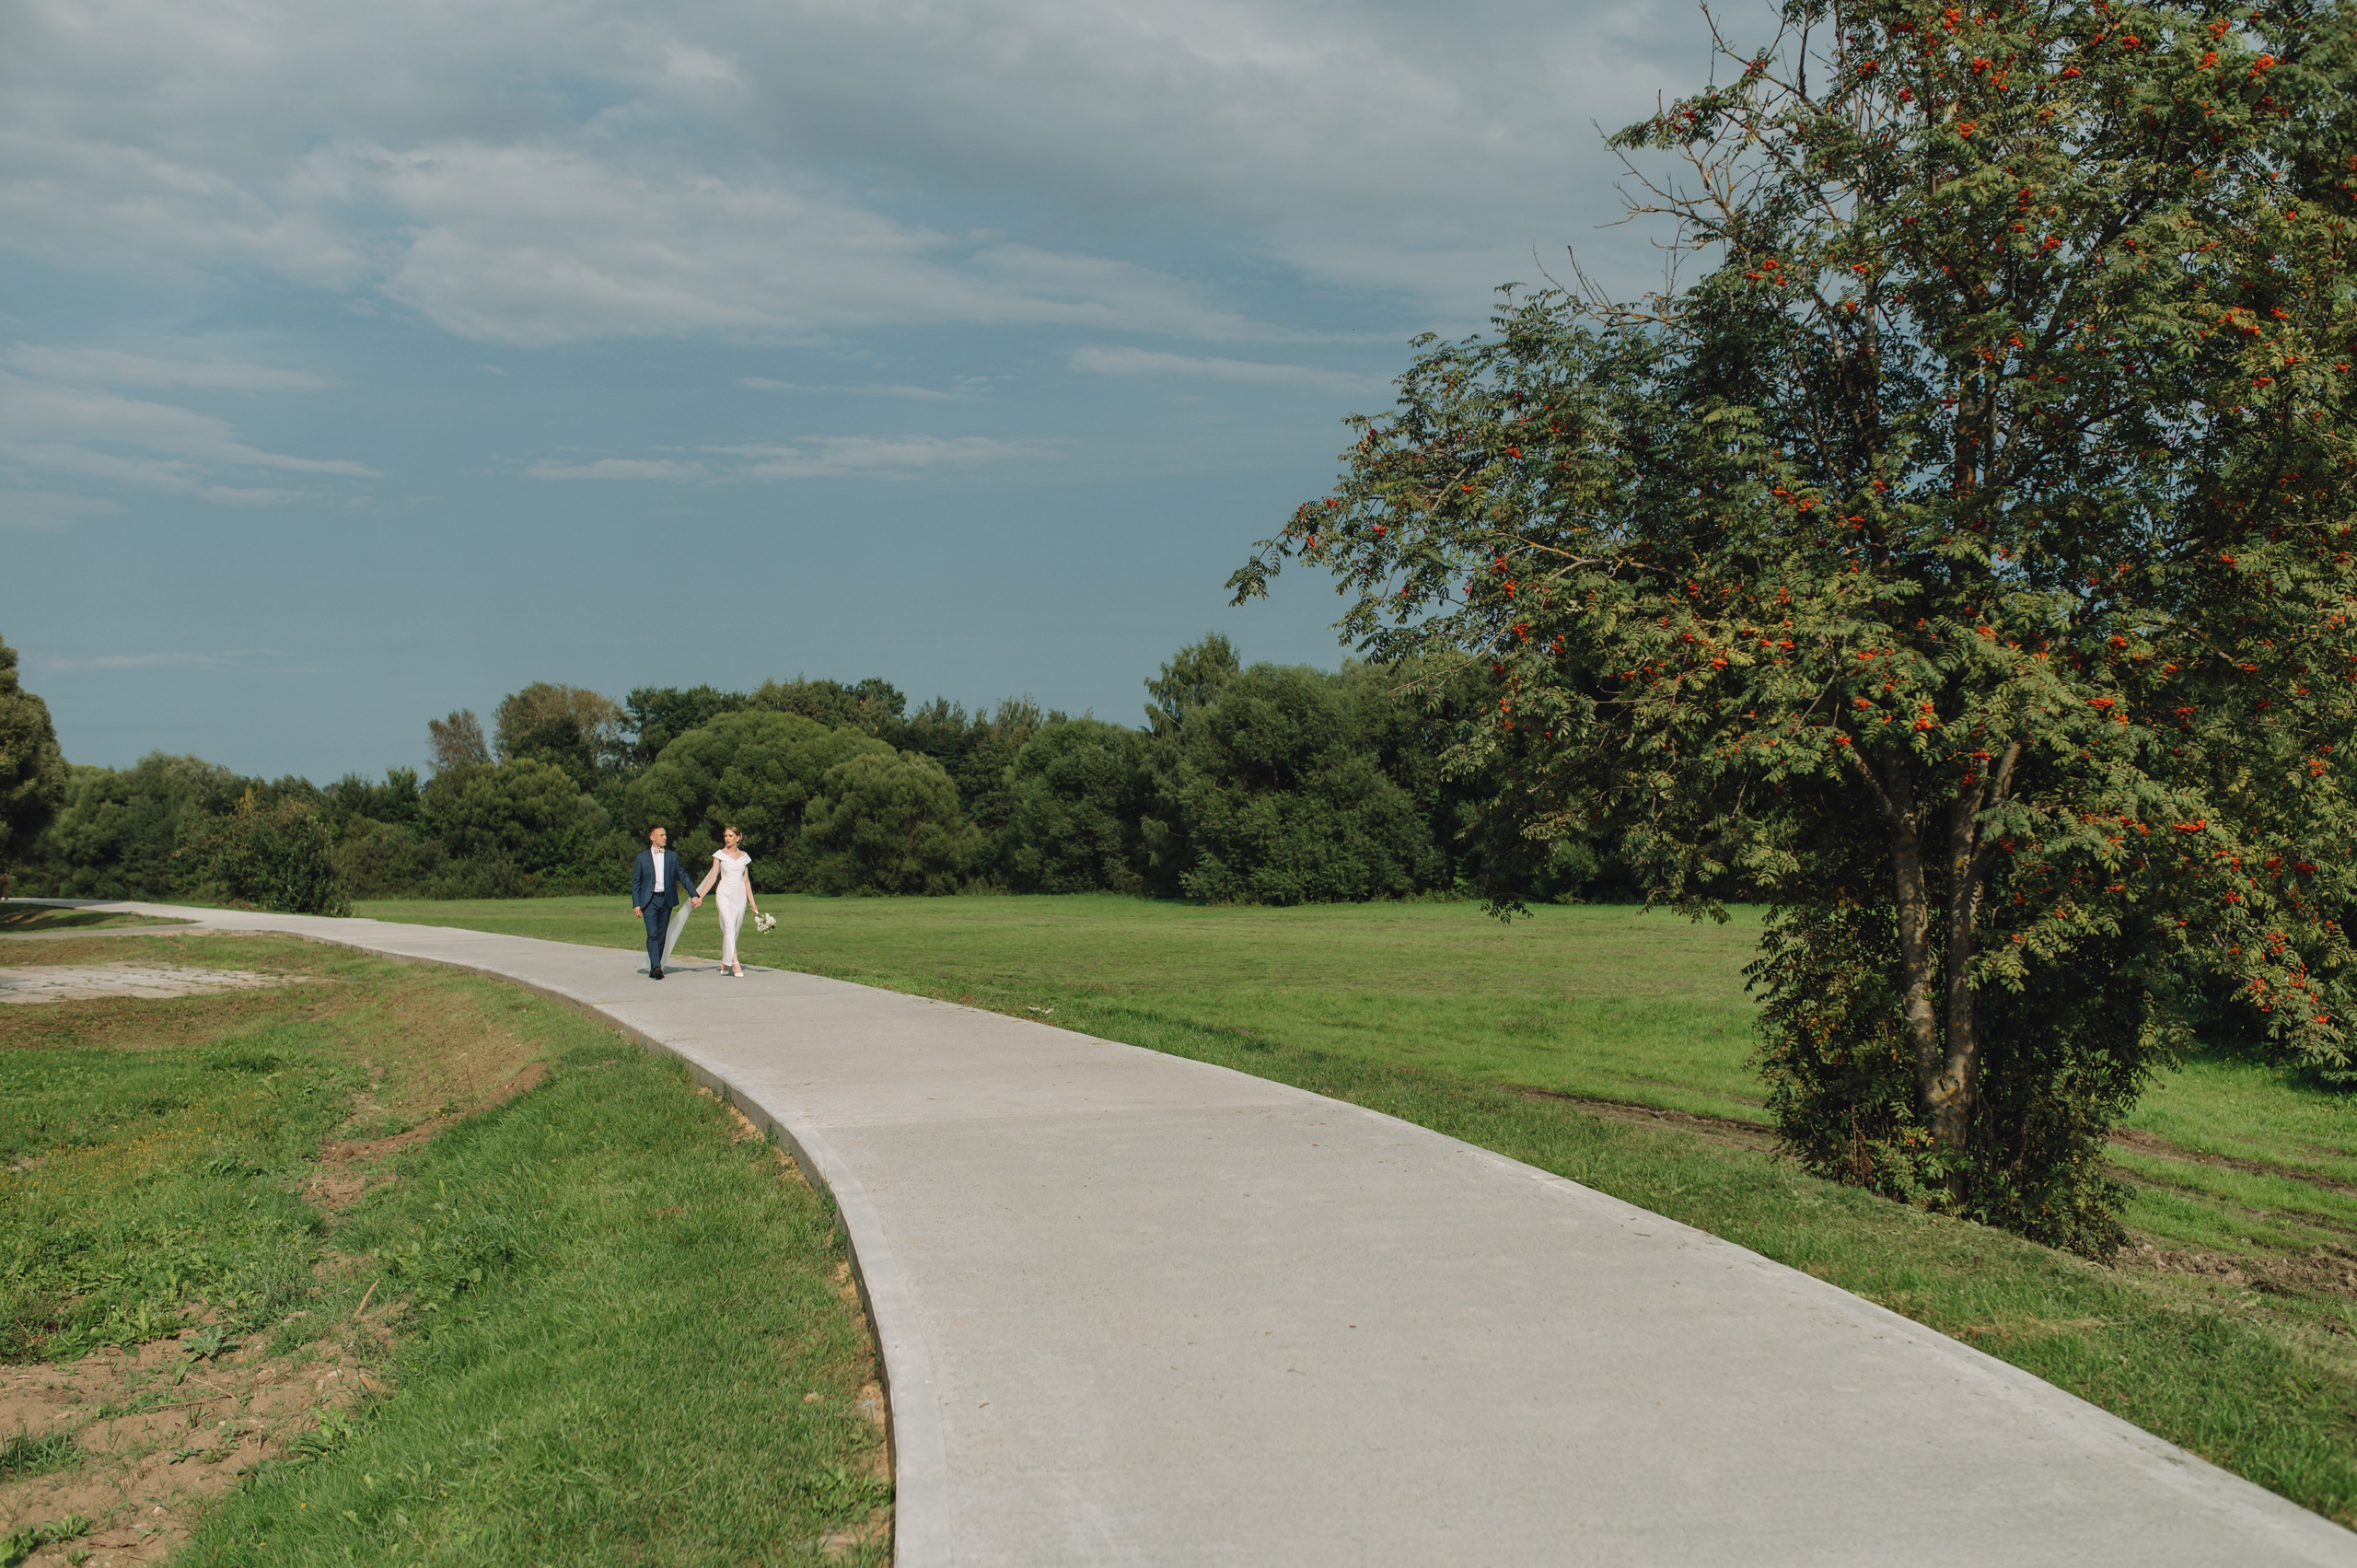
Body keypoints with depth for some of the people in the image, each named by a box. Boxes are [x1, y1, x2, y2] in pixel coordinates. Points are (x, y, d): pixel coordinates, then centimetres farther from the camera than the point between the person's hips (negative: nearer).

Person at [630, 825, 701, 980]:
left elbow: (683, 877, 15)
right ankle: (656, 967, -25)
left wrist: (695, 895, 6)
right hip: (649, 900, -3)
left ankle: (654, 969, 12)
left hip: (666, 900, 3)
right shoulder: (642, 857, 6)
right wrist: (636, 904, -3)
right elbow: (635, 882, 5)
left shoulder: (672, 856, 12)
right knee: (652, 934, -15)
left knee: (661, 935, 4)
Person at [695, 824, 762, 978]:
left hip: (740, 894, 3)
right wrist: (699, 896, -8)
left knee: (733, 930, 4)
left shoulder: (744, 856, 11)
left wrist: (752, 902, 15)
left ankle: (725, 961, 22)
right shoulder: (720, 855, 4)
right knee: (729, 926, -18)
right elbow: (713, 877, 1)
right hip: (725, 893, -3)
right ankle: (735, 963, -26)